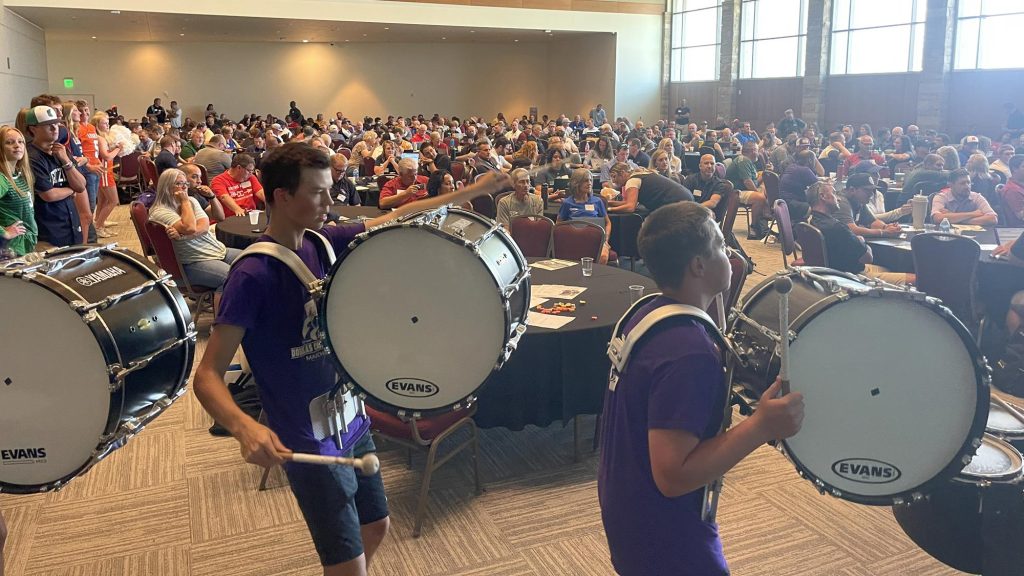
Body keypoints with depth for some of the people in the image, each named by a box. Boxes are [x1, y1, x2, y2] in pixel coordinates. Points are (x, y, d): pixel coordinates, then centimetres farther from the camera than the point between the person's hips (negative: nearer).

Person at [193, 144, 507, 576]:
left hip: (352, 423, 8)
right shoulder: (253, 274, -21)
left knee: (376, 528, 23)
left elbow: (397, 220, 5)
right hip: (311, 444, -7)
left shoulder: (322, 243, -1)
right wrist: (244, 426, -43)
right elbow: (207, 376, -23)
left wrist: (474, 191, 1)